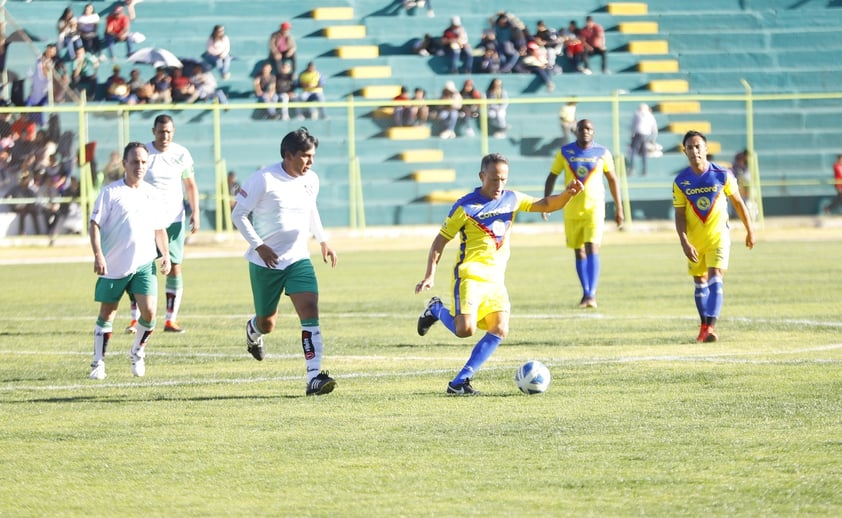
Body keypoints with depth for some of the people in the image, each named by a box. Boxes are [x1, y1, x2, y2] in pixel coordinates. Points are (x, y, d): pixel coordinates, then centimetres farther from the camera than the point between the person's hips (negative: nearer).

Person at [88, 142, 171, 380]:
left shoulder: (152, 194, 9)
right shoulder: (111, 192, -4)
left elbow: (159, 228, 19)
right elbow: (95, 224, -6)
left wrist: (165, 254, 6)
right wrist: (98, 255, -17)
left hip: (144, 264, 3)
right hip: (113, 265, -3)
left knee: (149, 311, -11)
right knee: (107, 314, 5)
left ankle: (138, 352, 13)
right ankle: (98, 363, 16)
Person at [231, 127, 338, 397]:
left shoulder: (311, 180, 1)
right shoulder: (264, 180, -16)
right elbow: (238, 214, -10)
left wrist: (323, 241, 21)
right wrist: (259, 246, -18)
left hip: (298, 259, 3)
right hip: (265, 263, -3)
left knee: (310, 311, -17)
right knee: (267, 323, 11)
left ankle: (314, 377, -21)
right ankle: (253, 331, 51)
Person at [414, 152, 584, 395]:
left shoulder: (511, 199, 6)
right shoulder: (466, 206, -9)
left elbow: (546, 205, 11)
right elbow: (440, 240, -5)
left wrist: (567, 194, -10)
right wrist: (430, 276, -13)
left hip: (495, 278, 6)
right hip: (470, 276, -6)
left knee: (499, 330, -9)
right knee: (465, 330, -21)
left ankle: (460, 382, -6)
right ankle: (437, 310, 13)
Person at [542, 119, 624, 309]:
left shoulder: (602, 153, 0)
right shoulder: (564, 152, 2)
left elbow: (612, 179, 9)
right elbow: (552, 177, 8)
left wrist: (618, 207, 8)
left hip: (594, 208, -2)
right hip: (571, 210, 2)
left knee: (592, 249, -15)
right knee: (579, 252, 8)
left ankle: (592, 294, -19)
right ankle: (586, 293, 19)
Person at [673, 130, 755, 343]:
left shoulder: (722, 175, -9)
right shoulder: (681, 182, -6)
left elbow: (738, 202, 4)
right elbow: (680, 215, -4)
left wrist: (750, 231, 11)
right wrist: (684, 243, -15)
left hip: (718, 235, -2)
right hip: (695, 239, 2)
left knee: (715, 278, -17)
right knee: (699, 283, 11)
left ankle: (711, 326, -23)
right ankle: (704, 326, 24)